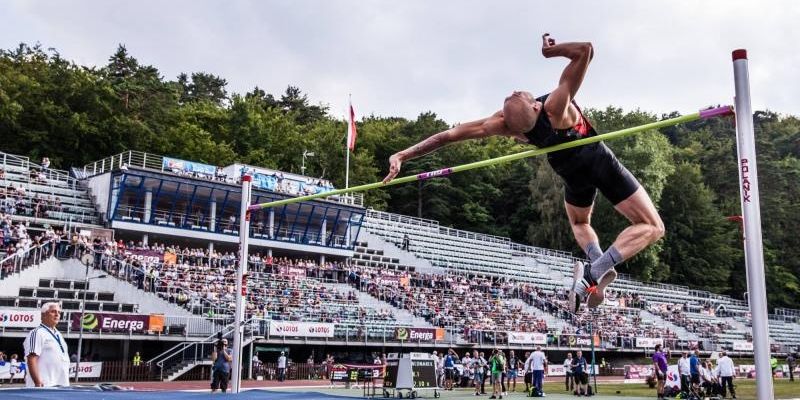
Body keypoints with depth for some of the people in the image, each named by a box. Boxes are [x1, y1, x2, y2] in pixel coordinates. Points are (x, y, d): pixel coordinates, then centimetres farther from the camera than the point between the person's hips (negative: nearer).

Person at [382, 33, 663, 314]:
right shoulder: (557, 106, -35)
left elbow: (450, 134, -26)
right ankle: (596, 271, -19)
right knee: (652, 227, 3)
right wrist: (550, 50, -23)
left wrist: (404, 154, -23)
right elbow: (585, 50, -36)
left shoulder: (507, 125, -27)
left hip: (574, 174, 3)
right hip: (600, 162, -3)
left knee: (579, 223, 35)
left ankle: (596, 258, 3)